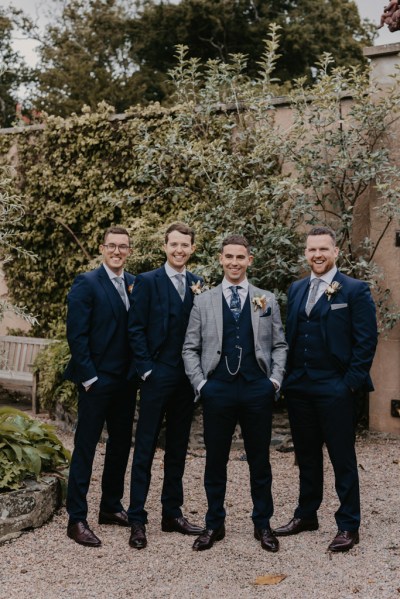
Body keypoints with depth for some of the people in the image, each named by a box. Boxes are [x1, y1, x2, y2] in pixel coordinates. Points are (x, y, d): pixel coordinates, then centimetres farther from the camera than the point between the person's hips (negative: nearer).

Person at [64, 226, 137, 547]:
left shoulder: (136, 284, 8)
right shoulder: (87, 283, -8)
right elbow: (76, 334, -12)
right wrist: (89, 378, -15)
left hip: (126, 381, 6)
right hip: (97, 381, -6)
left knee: (121, 444, 15)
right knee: (86, 447, 0)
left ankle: (111, 506, 30)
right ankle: (77, 519, 9)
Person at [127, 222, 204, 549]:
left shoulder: (198, 284, 11)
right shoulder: (147, 282, -3)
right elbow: (136, 330, -7)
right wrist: (146, 370, -11)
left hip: (187, 376, 5)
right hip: (158, 376, -5)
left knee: (178, 448, 13)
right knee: (145, 447, 0)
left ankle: (173, 513, 24)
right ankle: (137, 519, 8)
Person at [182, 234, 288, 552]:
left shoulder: (267, 300, 8)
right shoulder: (203, 301, 6)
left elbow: (279, 345, 10)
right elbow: (190, 348, 7)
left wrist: (275, 380, -1)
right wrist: (200, 383, -3)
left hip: (258, 391, 1)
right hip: (218, 391, 0)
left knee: (260, 460, 9)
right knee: (215, 460, 8)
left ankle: (263, 524, 24)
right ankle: (214, 524, 23)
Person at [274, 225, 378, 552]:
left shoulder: (356, 290, -5)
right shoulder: (296, 289, 12)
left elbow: (366, 341, -9)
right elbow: (289, 335, 14)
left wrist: (351, 383, -13)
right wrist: (288, 377, 7)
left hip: (336, 390, -6)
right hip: (299, 388, 6)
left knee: (343, 458, 4)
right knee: (306, 455, 16)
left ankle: (349, 526, 16)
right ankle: (306, 515, 30)